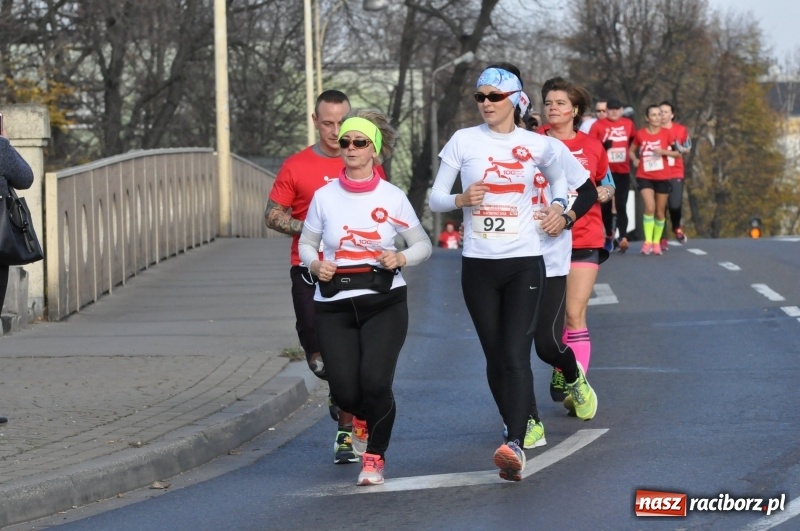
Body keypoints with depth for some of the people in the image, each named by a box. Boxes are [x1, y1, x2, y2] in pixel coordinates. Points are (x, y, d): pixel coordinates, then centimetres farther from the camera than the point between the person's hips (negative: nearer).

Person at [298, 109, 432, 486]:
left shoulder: (392, 197, -1)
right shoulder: (324, 196, 2)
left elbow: (423, 245, 7)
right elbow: (306, 243, 12)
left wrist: (400, 258, -14)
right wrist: (316, 264, -9)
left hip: (384, 303, -1)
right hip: (334, 306, 2)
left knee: (375, 381, -18)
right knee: (344, 390, -4)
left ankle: (375, 457, 6)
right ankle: (361, 419, 36)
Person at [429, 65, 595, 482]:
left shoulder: (537, 146, 3)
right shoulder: (463, 141, 1)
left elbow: (559, 174, 26)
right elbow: (435, 198, 3)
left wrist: (558, 204, 8)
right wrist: (461, 200, -17)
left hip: (524, 262, -2)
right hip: (478, 263, 2)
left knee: (516, 356, -15)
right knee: (495, 357, 6)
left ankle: (515, 446, -25)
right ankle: (518, 426, 25)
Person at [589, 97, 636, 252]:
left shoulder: (628, 124, 5)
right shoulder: (598, 125, -5)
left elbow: (633, 142, 23)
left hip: (623, 172, 1)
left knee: (621, 206, -10)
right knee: (606, 205, 8)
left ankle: (623, 238, -17)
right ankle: (609, 235, 26)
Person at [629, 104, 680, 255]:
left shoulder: (666, 134, -1)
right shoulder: (640, 134, 0)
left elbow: (678, 153, 2)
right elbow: (632, 151, 14)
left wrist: (664, 152, -15)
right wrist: (635, 159, -6)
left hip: (662, 177, 1)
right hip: (645, 176, -1)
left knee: (660, 212, 8)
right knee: (649, 207, -19)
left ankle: (656, 242, 23)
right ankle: (648, 241, -12)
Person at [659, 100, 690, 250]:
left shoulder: (681, 130, 4)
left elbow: (687, 148, 13)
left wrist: (680, 148, -8)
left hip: (676, 174, 0)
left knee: (675, 204, -11)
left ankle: (677, 227, 21)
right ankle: (662, 239, 9)